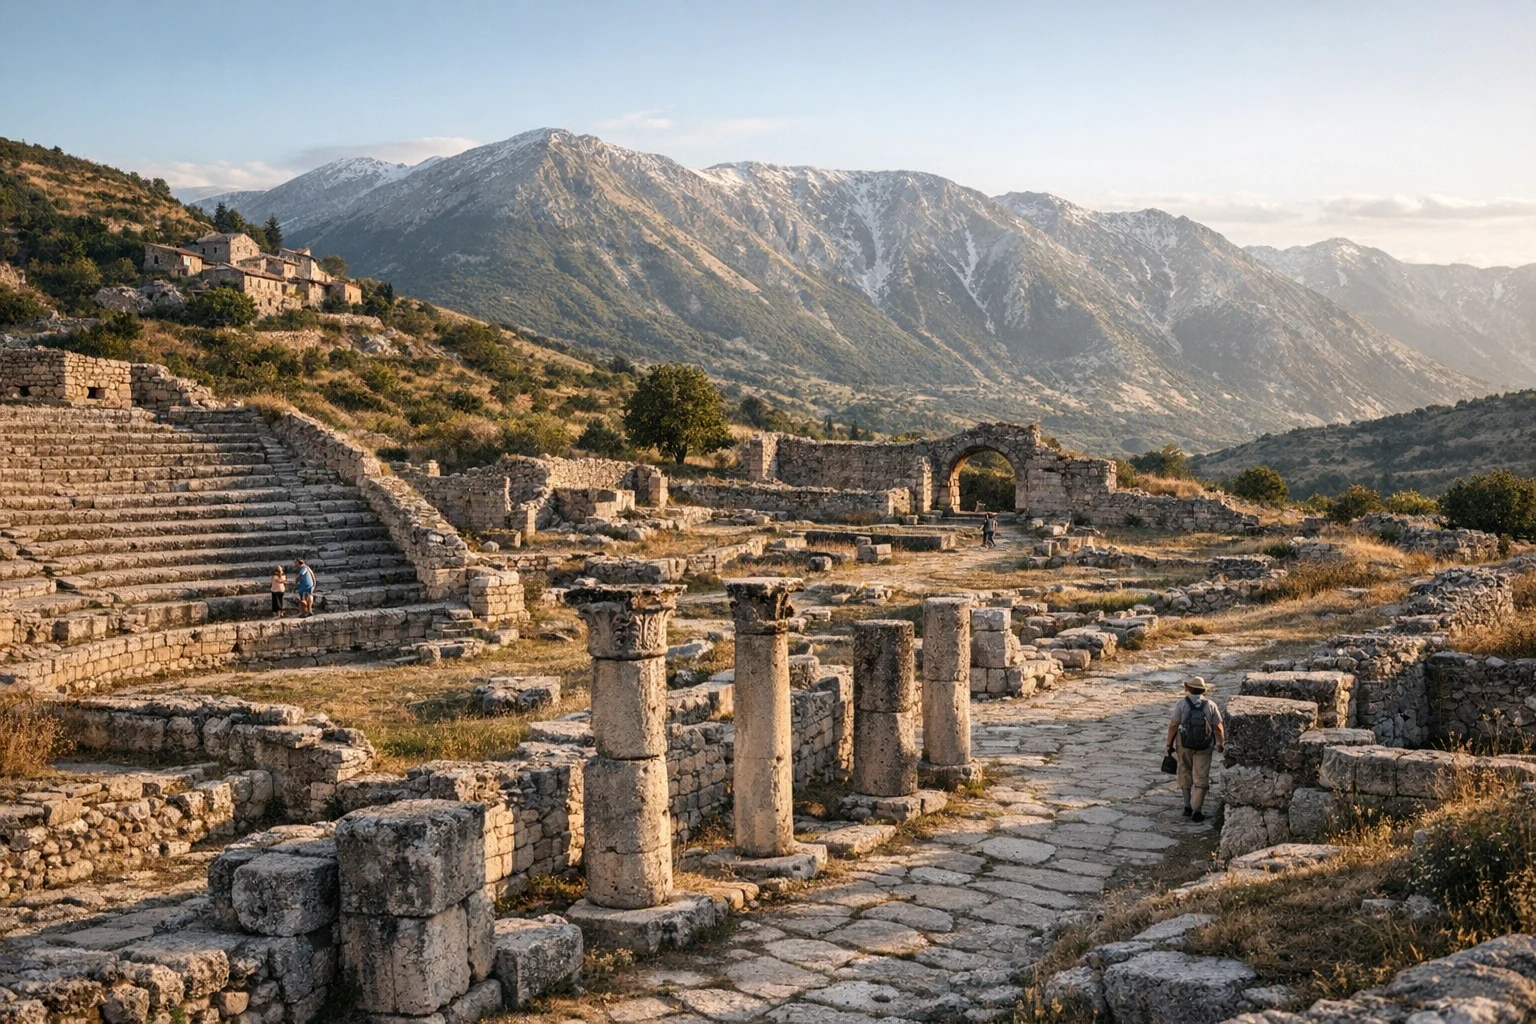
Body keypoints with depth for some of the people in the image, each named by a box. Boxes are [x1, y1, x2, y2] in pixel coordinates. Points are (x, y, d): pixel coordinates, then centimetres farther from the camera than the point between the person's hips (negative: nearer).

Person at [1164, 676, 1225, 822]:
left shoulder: (1182, 703, -7)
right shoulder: (1210, 705, -1)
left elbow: (1173, 725, -11)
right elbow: (1218, 727, -3)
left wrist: (1169, 743, -2)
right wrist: (1221, 743, 13)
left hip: (1184, 744, 0)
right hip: (1204, 746, 0)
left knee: (1185, 774, 18)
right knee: (1201, 778, 6)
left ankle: (1187, 807, 21)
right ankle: (1196, 811, 1)